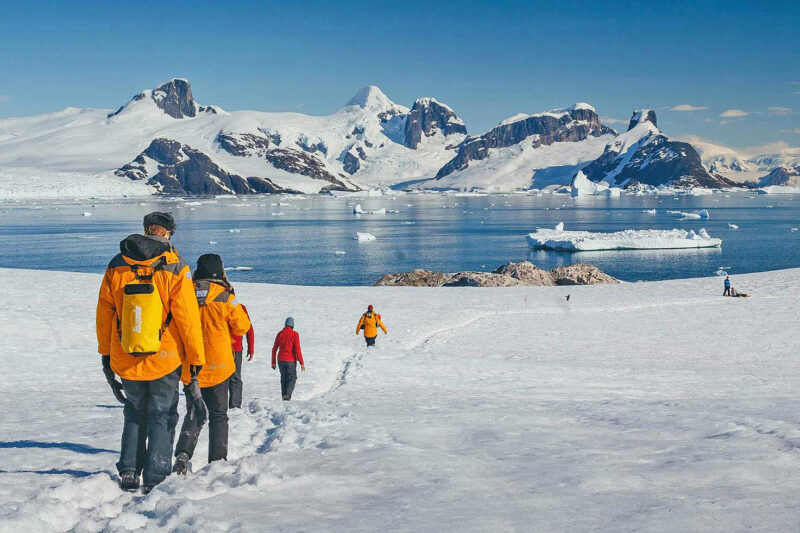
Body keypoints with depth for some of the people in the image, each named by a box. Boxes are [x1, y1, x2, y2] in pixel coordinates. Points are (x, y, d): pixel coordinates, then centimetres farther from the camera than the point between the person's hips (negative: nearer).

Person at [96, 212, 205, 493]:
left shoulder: (117, 267, -1)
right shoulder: (175, 269, -11)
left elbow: (104, 313, 6)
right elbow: (188, 318, -11)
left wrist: (105, 354, 16)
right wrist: (196, 359, -3)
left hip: (125, 361, 3)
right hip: (165, 360, -3)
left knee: (135, 413, 21)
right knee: (162, 416, 10)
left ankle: (129, 472, 16)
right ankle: (155, 478, 6)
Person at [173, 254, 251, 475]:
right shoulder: (226, 298, -9)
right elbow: (242, 327, 2)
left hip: (189, 368, 2)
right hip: (218, 367, -2)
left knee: (194, 414, 14)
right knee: (218, 415, 11)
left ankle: (183, 453, -7)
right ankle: (217, 461, 8)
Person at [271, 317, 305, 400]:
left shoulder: (279, 334, 3)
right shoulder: (294, 334, -9)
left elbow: (274, 349, 5)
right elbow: (297, 349, -14)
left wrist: (273, 362, 14)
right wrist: (301, 363, -10)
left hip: (281, 360, 4)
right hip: (291, 360, -4)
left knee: (283, 378, 17)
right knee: (292, 378, 9)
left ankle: (284, 396, 15)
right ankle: (288, 394, -10)